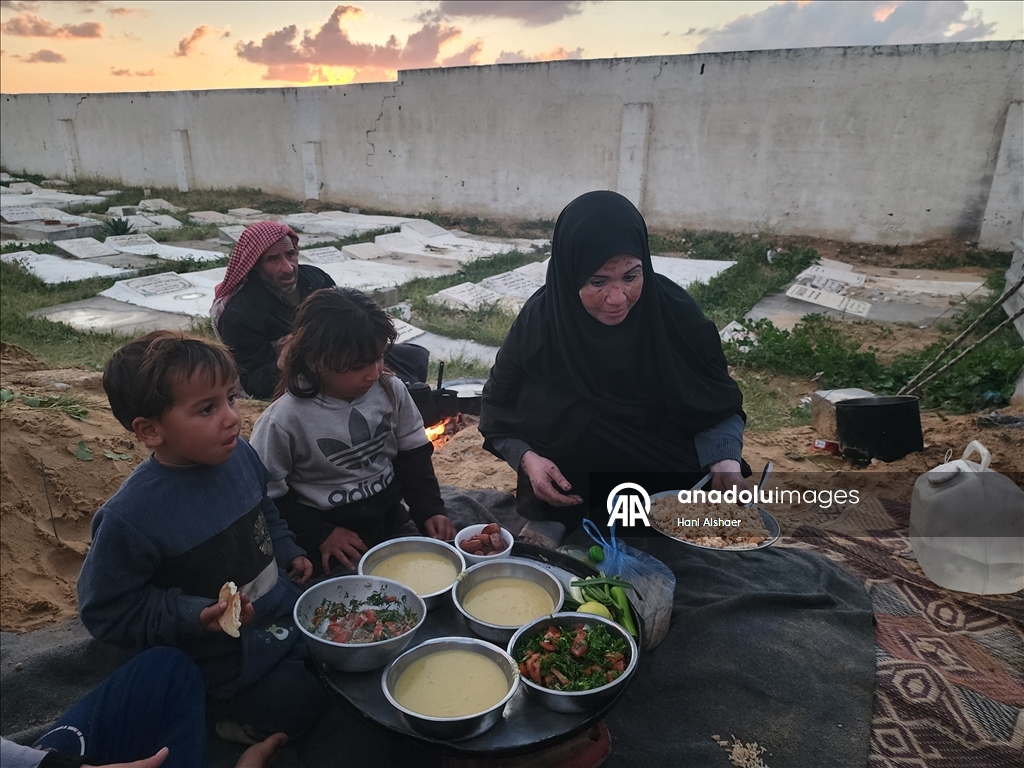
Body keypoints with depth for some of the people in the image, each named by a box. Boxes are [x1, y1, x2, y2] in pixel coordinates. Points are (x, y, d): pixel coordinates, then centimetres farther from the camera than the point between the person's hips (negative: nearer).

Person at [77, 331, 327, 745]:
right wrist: (193, 617, -28)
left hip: (285, 607, 6)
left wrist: (289, 553, 0)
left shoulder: (240, 454, -13)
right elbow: (106, 612, -18)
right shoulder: (129, 518, -30)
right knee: (299, 703, -5)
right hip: (226, 656, -6)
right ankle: (232, 713, 20)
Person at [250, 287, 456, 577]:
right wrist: (320, 535, -11)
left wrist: (430, 509, -4)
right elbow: (268, 494, -8)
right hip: (333, 544, -4)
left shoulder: (391, 391, -8)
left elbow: (413, 455, 5)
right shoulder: (284, 420, -20)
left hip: (391, 519, 4)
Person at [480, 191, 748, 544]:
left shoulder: (675, 314, -15)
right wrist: (527, 458, -20)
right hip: (566, 498, -2)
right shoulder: (540, 322, -16)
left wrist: (724, 460, -22)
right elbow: (497, 411, -3)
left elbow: (718, 405, -4)